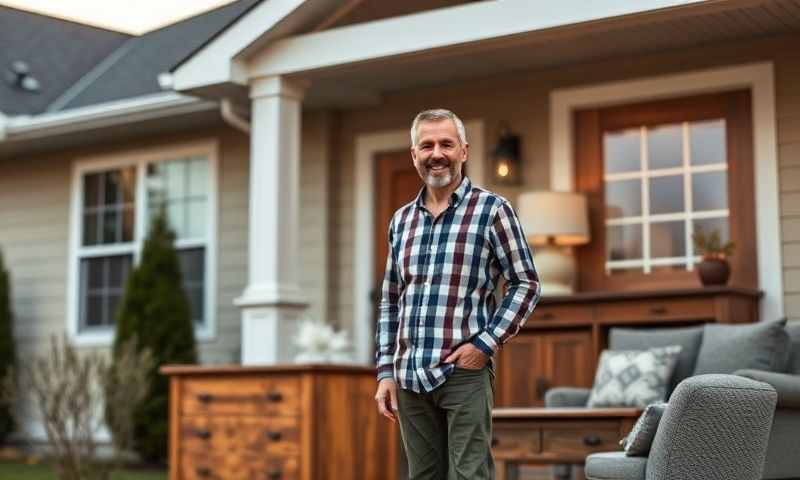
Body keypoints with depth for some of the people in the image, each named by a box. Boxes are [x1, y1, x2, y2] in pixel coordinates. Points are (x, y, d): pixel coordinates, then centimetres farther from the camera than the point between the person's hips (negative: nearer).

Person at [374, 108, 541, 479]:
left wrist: (486, 343, -11)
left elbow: (526, 284, -1)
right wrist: (385, 372, 10)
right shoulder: (401, 220, 13)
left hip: (465, 374, -5)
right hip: (409, 378, 5)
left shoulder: (492, 209, 0)